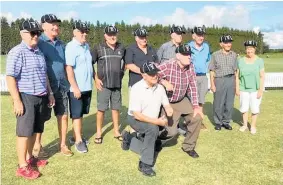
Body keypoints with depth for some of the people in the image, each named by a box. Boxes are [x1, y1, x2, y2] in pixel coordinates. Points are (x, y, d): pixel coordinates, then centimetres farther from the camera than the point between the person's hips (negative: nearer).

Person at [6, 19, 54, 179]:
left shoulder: (39, 52, 13)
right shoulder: (17, 52, -12)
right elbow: (10, 78, -15)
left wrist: (50, 93, 20)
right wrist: (17, 101, -18)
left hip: (40, 97, 8)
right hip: (26, 97, -7)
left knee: (35, 130, 15)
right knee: (25, 131, 0)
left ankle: (29, 158, 31)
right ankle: (22, 166, 11)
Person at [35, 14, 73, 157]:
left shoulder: (61, 44, 12)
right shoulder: (39, 43, -7)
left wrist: (67, 83, 12)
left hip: (62, 86, 6)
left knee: (63, 116, 9)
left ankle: (63, 145, 23)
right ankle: (37, 146, 24)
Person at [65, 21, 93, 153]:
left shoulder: (87, 46, 11)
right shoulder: (71, 47, -13)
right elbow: (69, 69, -18)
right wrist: (75, 87, -21)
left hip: (87, 87, 7)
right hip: (76, 88, -7)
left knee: (81, 113, 16)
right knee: (76, 115, 2)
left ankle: (77, 135, 29)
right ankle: (78, 141, 11)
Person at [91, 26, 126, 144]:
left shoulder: (121, 48, 6)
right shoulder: (99, 48, -4)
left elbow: (124, 63, 21)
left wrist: (121, 74, 12)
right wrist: (96, 78, -6)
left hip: (117, 84, 3)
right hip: (104, 84, -3)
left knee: (116, 108, 11)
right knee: (101, 109, 1)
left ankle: (116, 131, 23)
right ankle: (99, 133, 15)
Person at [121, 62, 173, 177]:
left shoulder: (160, 87, -7)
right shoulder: (136, 89, -26)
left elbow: (166, 104, 2)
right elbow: (137, 115, -29)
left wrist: (169, 110, -24)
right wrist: (157, 121, -32)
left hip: (153, 121, 7)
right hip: (135, 119, -6)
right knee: (153, 128, -35)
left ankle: (129, 138, 35)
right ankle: (145, 164, -23)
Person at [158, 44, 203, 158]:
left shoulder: (190, 67, -7)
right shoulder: (167, 66, -25)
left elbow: (193, 87, -4)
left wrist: (196, 106, -8)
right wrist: (164, 82, -34)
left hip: (182, 101, 6)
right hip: (168, 103, -6)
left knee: (197, 117, -6)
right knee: (171, 131, -13)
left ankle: (188, 147, 16)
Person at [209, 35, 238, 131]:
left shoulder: (234, 55, 8)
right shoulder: (215, 55, -1)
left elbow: (235, 70, 11)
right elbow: (212, 71, -1)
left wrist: (236, 83, 7)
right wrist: (212, 84, -6)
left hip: (231, 80, 3)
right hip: (219, 80, -3)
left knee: (229, 103, 6)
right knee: (218, 103, 3)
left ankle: (226, 121, 21)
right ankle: (218, 122, 18)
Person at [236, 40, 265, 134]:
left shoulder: (259, 61, -4)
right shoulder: (240, 61, 0)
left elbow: (262, 76, -5)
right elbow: (237, 76, 3)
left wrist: (260, 90, -10)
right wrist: (237, 89, 0)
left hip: (255, 89, -1)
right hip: (244, 89, 2)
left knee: (255, 108, 4)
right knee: (244, 108, 9)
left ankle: (253, 126, 21)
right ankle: (245, 124, 27)